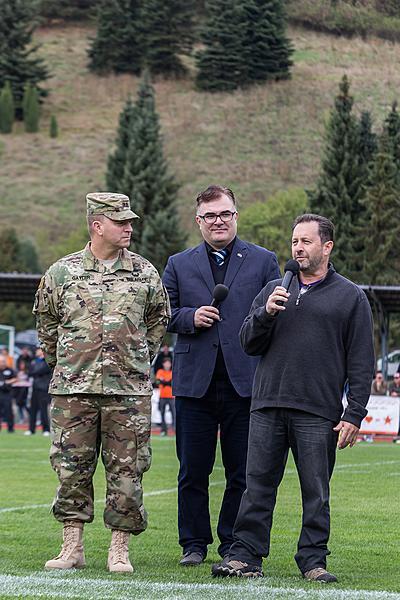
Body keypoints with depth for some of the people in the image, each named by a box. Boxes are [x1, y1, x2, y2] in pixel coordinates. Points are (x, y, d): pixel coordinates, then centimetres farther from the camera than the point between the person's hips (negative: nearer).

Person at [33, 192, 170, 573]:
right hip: (73, 389, 0)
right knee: (71, 468, 2)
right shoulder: (62, 273, 4)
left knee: (126, 470, 0)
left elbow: (158, 319, 19)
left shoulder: (144, 273, 6)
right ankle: (72, 547, 10)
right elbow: (46, 321, 17)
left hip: (129, 389, 0)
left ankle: (119, 550, 7)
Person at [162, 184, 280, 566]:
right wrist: (190, 317, -10)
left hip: (245, 382, -1)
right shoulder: (178, 265, 12)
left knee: (242, 474, 2)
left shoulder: (264, 262, 9)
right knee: (193, 472, 5)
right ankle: (194, 544, 15)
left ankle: (234, 548, 11)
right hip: (194, 382, 1)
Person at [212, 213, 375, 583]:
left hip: (318, 414, -3)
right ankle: (246, 556, 5)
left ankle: (314, 560, 7)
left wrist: (354, 415, -5)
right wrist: (266, 313, -6)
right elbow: (249, 344, 13)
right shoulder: (274, 290, 16)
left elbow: (361, 363, 3)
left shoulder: (350, 297, 6)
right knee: (258, 485, 2)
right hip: (267, 407, 3)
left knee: (316, 492, 1)